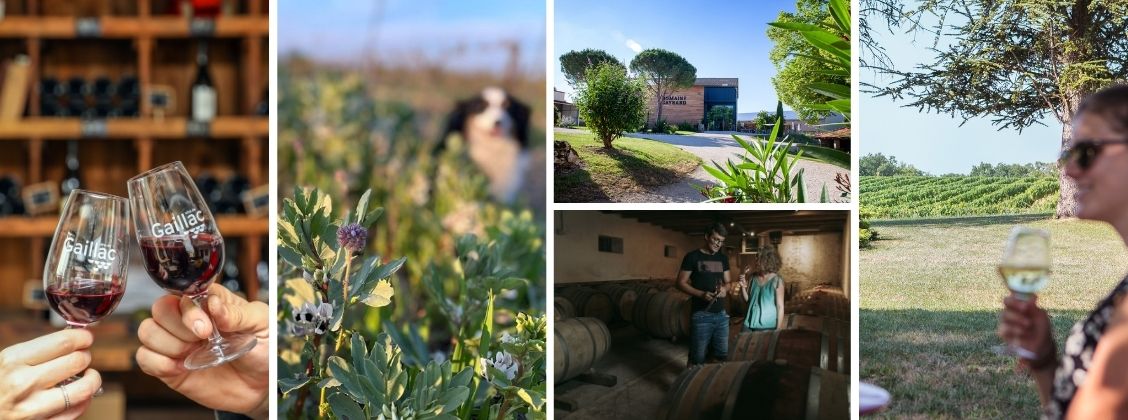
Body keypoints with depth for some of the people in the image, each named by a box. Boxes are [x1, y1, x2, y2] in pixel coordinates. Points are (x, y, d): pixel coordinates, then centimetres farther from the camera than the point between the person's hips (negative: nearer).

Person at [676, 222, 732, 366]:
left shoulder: (723, 258, 11)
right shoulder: (692, 257, -6)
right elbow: (681, 283, -7)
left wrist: (725, 289, -8)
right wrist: (701, 294, -21)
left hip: (721, 314, 5)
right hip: (702, 315, -5)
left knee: (722, 355, 10)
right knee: (697, 358, -1)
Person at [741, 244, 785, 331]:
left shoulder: (776, 280, -11)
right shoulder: (753, 278, 0)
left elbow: (780, 307, -7)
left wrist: (778, 330, -8)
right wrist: (743, 287, -8)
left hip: (767, 327, -4)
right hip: (749, 325, 4)